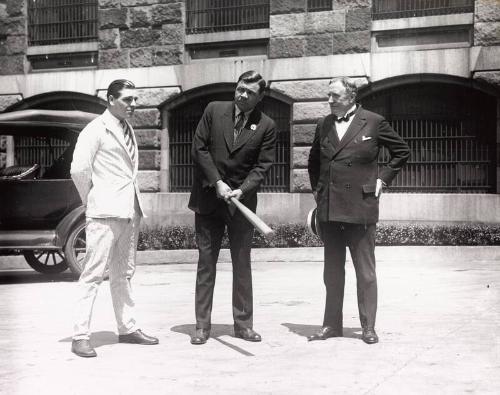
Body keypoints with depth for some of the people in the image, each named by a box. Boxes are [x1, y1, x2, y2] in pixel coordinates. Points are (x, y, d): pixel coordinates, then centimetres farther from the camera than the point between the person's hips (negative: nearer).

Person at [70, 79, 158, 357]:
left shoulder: (128, 130, 16)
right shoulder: (96, 130, -8)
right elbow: (79, 169, -14)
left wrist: (136, 203, 11)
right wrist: (90, 199, -4)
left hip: (130, 211, 8)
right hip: (105, 212, -8)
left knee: (124, 273, 14)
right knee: (94, 273, -7)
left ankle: (128, 328, 22)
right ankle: (81, 336, -4)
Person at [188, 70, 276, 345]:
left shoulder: (266, 126, 0)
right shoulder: (214, 111, 2)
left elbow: (262, 165, -2)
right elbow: (199, 148, -1)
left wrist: (241, 190, -17)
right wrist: (217, 182, -9)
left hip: (242, 200, 0)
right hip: (208, 197, 0)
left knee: (242, 264, 4)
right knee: (206, 262, 3)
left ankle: (243, 323, 13)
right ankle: (202, 325, 8)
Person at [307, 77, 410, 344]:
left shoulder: (374, 122, -1)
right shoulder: (324, 125, 11)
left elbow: (402, 152, 8)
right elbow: (313, 161, 26)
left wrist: (382, 179, 1)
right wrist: (316, 188, 15)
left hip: (360, 208, -4)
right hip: (328, 209, 4)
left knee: (365, 272, 2)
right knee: (332, 271, 10)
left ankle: (368, 327, 10)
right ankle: (332, 324, 19)